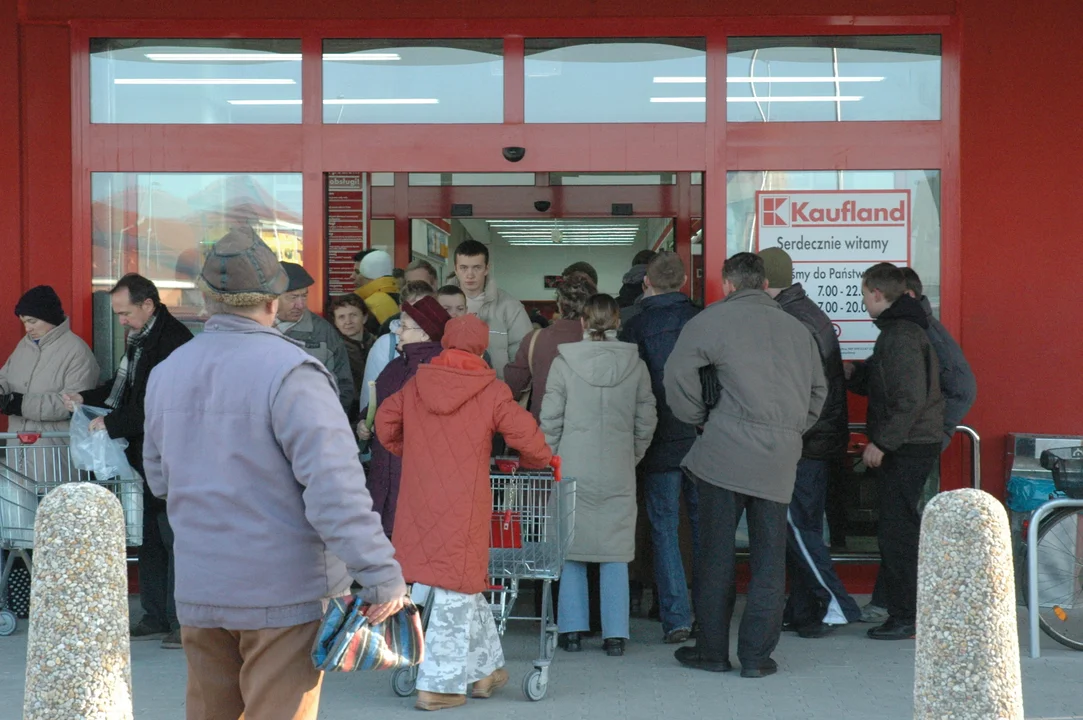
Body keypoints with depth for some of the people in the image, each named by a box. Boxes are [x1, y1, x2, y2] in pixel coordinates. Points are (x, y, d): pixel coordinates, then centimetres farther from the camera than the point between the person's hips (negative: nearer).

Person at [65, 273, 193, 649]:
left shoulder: (175, 340, -17)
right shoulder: (140, 339, 14)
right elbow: (124, 387, 26)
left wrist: (113, 424, -17)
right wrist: (85, 399, 11)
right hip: (146, 456, 10)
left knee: (174, 537, -6)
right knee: (149, 537, 13)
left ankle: (185, 622, 1)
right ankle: (156, 618, 21)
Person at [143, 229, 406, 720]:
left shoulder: (166, 373, 6)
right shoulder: (290, 371, -16)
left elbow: (160, 479, 16)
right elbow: (335, 487, -24)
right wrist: (381, 575, -22)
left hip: (198, 590, 6)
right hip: (285, 591, -6)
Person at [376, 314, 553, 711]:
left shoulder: (415, 386, 5)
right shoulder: (490, 392, -6)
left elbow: (385, 423, 12)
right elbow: (527, 437, -9)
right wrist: (536, 461, 13)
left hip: (418, 503, 5)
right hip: (462, 510, -5)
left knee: (463, 587, 18)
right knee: (456, 590, 3)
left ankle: (485, 668, 27)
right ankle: (437, 685, 5)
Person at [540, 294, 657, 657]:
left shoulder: (564, 363, -5)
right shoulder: (635, 365, -1)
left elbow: (550, 421, -3)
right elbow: (646, 422, 3)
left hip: (573, 470, -1)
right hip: (619, 474, 1)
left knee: (571, 549, 9)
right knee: (616, 553, 6)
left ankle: (573, 630, 11)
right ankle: (615, 634, 7)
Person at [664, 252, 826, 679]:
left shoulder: (713, 320, 2)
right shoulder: (796, 327, 17)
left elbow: (677, 375, -6)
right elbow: (818, 389, 22)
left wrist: (697, 419, 7)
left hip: (726, 450, -4)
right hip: (781, 456, 4)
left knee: (716, 552, 5)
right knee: (769, 556, 8)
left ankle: (712, 651, 12)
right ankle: (756, 655, 10)